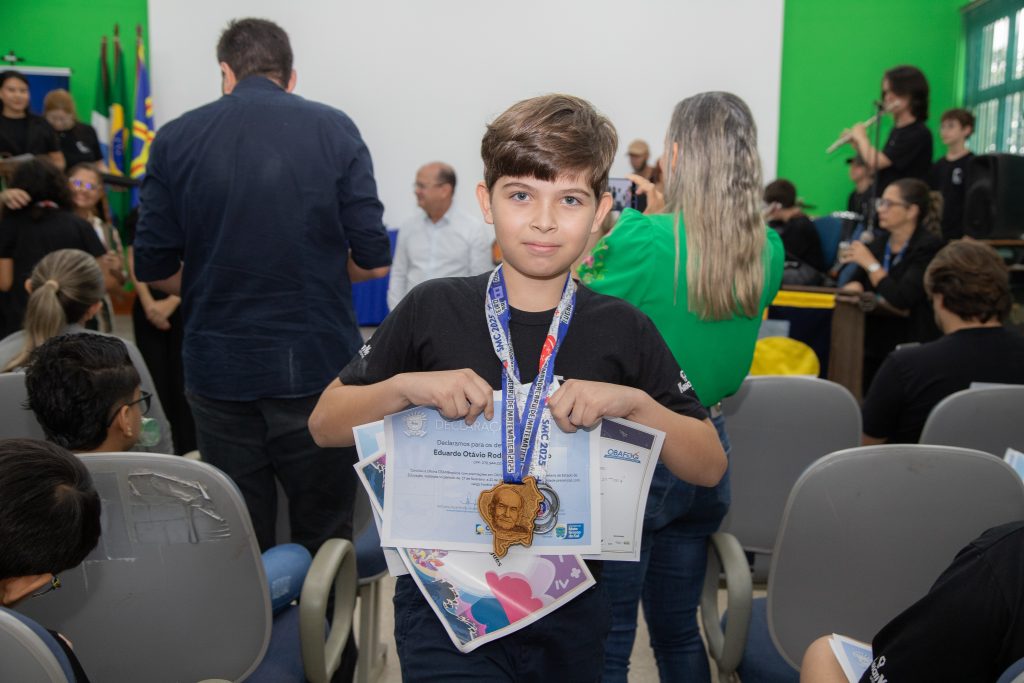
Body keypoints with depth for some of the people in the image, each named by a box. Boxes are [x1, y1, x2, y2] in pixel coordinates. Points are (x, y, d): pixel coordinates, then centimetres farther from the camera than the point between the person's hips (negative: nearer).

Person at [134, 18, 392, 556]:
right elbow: (372, 260, -5)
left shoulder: (175, 139, 1)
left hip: (217, 365, 2)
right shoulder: (335, 131, -3)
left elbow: (154, 268, 1)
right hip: (317, 364, -1)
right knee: (325, 537, 13)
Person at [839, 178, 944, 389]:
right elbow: (854, 283, 12)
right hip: (873, 343, 5)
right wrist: (855, 286, -11)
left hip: (910, 348, -5)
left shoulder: (929, 247, -8)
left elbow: (901, 299, -19)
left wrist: (870, 263, -14)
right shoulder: (880, 242, 10)